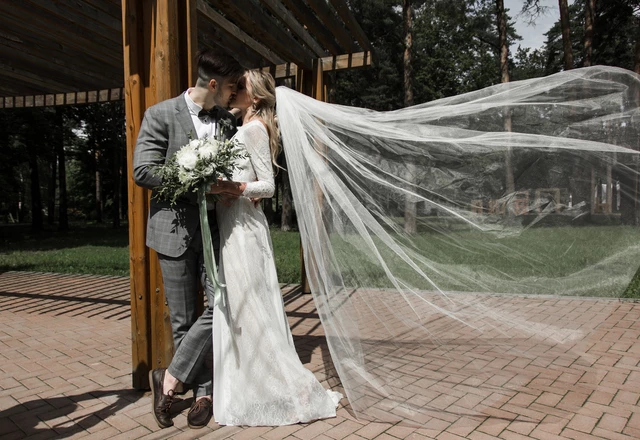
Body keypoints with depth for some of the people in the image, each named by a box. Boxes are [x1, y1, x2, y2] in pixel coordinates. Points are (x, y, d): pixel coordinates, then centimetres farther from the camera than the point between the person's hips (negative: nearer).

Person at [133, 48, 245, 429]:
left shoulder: (229, 120, 10)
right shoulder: (161, 115, -3)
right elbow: (143, 171, -9)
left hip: (214, 229, 3)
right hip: (175, 229, -3)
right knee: (183, 319, 5)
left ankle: (170, 378, 8)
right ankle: (203, 391, 22)